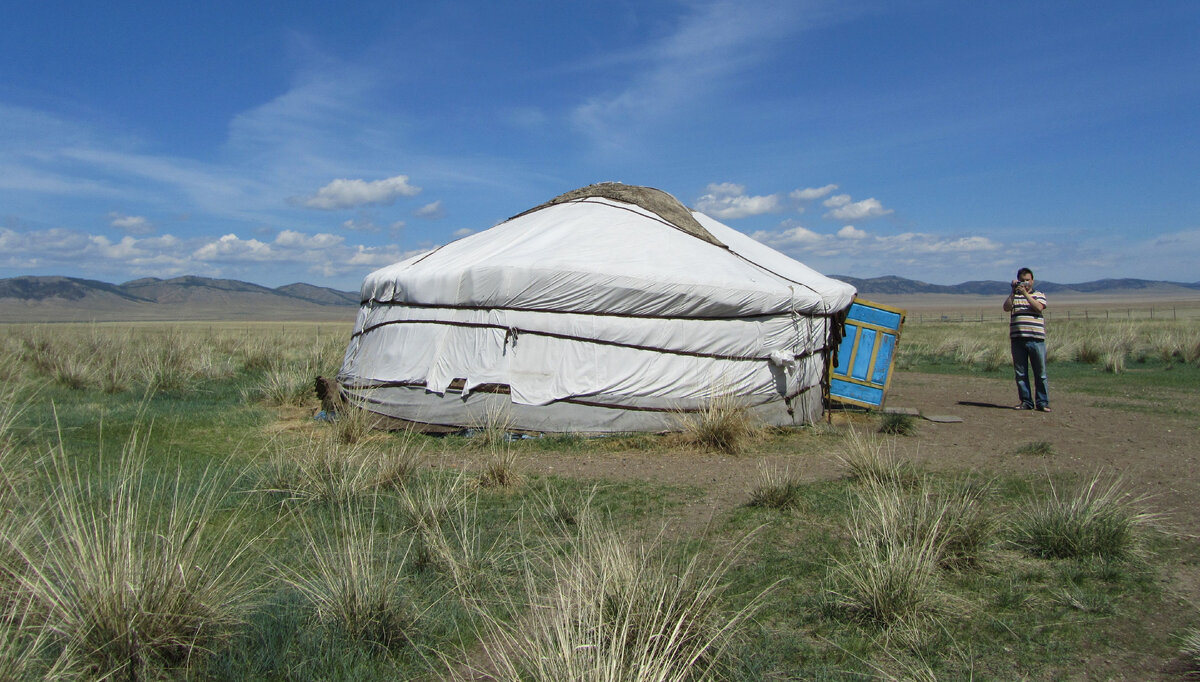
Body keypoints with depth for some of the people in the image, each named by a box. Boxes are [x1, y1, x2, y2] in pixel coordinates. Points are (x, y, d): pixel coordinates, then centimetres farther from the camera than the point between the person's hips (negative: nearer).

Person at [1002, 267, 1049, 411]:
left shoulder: (1039, 295, 11)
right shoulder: (1013, 296, 14)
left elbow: (1039, 308, -9)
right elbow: (1006, 308, -4)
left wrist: (1025, 293, -13)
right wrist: (1013, 292, -9)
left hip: (1036, 338, -1)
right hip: (1017, 338, 1)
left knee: (1040, 372, 0)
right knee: (1020, 373, 3)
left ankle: (1042, 402, 6)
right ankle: (1026, 401, 11)